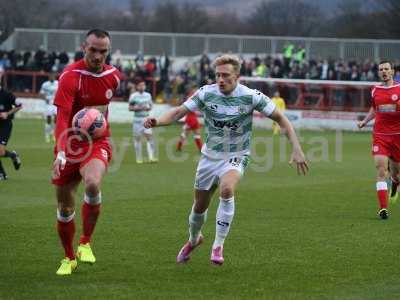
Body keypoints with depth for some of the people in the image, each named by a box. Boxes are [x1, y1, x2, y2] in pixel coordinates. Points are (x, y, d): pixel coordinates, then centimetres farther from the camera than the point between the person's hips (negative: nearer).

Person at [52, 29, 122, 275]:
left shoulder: (113, 75, 0)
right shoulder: (70, 76, -16)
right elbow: (62, 117, -24)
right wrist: (61, 153, -35)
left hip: (98, 143, 1)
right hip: (70, 145, -1)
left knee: (93, 184, -30)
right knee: (65, 207, 6)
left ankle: (86, 243, -10)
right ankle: (69, 258, 29)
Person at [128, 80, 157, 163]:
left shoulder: (148, 95, 10)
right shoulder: (133, 96, -3)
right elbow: (130, 108, -3)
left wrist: (149, 108, -1)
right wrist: (139, 108, -16)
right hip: (137, 119, -3)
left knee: (149, 136, -8)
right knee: (137, 138, 2)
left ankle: (151, 157, -10)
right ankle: (138, 158, 11)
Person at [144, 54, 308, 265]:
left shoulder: (251, 97, -16)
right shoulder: (206, 93, -11)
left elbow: (281, 119, -9)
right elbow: (178, 112, -12)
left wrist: (296, 149, -16)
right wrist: (157, 121, -32)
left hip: (235, 157, -3)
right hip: (210, 156, 3)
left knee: (226, 189, -33)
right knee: (200, 205, 12)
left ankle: (218, 245, -20)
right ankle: (194, 239, 45)